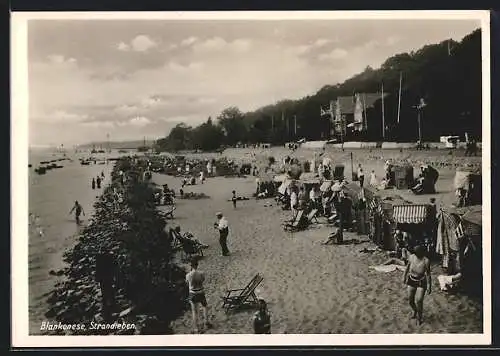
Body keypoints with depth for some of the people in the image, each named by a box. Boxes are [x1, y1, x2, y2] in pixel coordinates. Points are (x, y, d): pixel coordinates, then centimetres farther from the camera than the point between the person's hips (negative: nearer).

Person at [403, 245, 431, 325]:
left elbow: (428, 274, -16)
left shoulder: (426, 261, -26)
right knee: (410, 299, 13)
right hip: (411, 281, 4)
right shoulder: (411, 257, -15)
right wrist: (404, 276, 14)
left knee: (419, 301, -4)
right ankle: (415, 311, 46)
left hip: (421, 283, -4)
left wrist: (429, 286, -11)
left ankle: (419, 316, 26)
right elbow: (407, 267, 4)